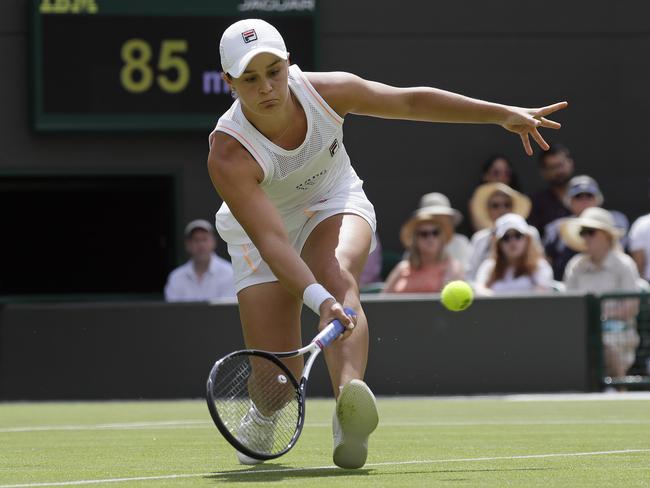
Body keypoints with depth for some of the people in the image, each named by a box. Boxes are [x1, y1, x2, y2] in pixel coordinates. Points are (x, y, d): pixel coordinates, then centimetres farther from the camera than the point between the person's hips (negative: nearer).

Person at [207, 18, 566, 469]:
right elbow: (271, 240, -40)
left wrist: (501, 113, -6)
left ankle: (350, 415, -59)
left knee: (338, 276, -35)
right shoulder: (229, 155, -34)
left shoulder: (323, 91, -23)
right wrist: (316, 298, -56)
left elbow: (411, 101, -8)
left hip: (333, 206, 2)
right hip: (256, 234, -2)